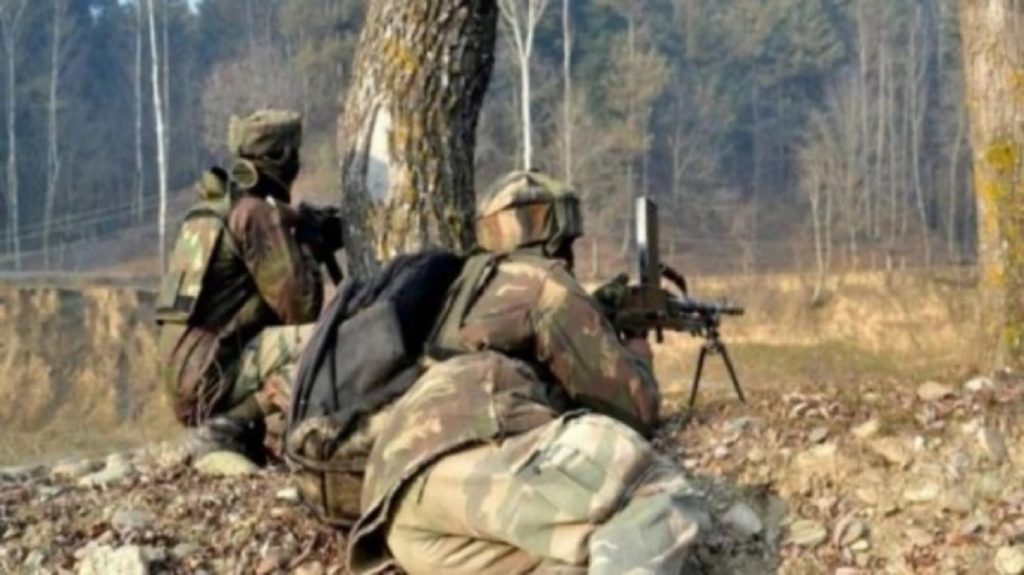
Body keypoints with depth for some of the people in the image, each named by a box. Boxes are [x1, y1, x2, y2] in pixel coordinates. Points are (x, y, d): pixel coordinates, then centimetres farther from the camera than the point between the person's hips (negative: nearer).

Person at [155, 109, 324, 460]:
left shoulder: (215, 207, 16)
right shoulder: (257, 212, -10)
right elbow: (299, 306, -14)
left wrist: (294, 244, 18)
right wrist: (307, 253, 3)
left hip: (191, 378, 9)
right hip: (213, 374, -9)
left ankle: (233, 423, 8)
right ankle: (235, 425, -17)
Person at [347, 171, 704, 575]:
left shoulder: (471, 291, 37)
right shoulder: (544, 283, 13)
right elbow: (633, 405, 15)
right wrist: (636, 351, 35)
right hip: (462, 461, -9)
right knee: (657, 501, -17)